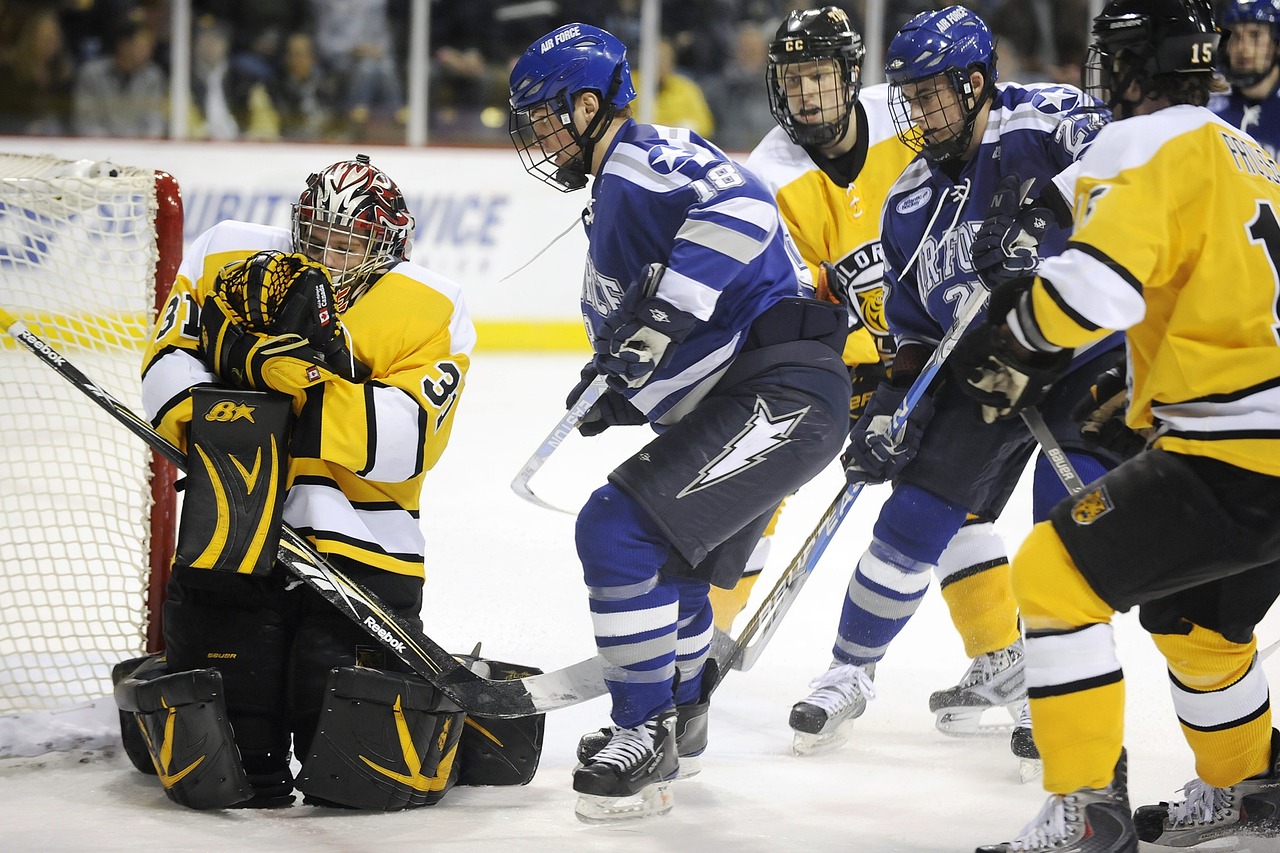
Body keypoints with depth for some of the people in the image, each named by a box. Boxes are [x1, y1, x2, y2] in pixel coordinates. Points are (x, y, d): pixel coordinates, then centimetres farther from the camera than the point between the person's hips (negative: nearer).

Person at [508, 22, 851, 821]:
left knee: (621, 527, -18)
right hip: (737, 399, 12)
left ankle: (646, 735, -10)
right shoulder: (613, 198, 23)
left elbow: (739, 206, -30)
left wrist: (664, 315, -32)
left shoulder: (642, 157, -10)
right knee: (666, 559, 28)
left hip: (781, 389, -12)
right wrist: (613, 390, 11)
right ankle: (681, 715, 49)